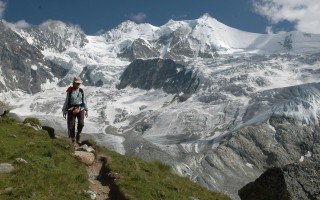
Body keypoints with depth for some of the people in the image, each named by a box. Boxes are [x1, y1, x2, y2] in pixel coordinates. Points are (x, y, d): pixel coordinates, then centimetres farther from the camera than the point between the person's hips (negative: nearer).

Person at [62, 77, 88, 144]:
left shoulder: (81, 91, 4)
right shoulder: (70, 91, -2)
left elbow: (84, 100, 9)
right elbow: (66, 101, 3)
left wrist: (86, 110, 7)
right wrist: (64, 111, 4)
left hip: (80, 109, 1)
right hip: (71, 110, -1)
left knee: (81, 123, -14)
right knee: (71, 125, 2)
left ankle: (78, 135, 10)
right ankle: (72, 138, 21)